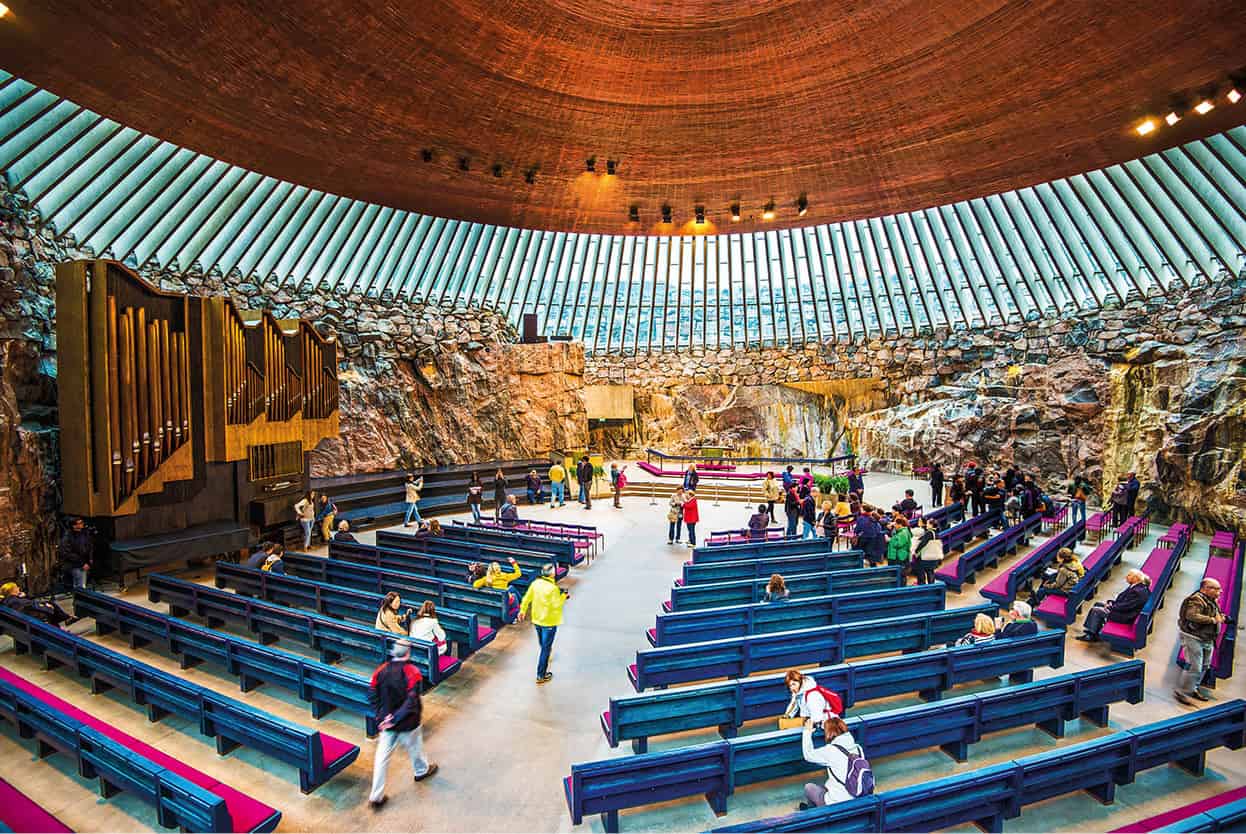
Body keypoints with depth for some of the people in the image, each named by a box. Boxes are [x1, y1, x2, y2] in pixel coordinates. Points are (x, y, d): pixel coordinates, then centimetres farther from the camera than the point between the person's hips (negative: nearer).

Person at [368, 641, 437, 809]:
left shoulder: (381, 670, -10)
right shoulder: (412, 672, -24)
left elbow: (372, 695, -6)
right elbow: (412, 701, -29)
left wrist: (381, 715, -4)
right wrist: (395, 719, -19)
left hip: (386, 721, 3)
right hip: (408, 724, -3)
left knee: (382, 758, 14)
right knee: (414, 748, 23)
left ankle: (376, 797, 20)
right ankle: (422, 771, 48)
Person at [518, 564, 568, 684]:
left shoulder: (535, 583, -6)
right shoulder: (553, 588, -26)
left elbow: (527, 598, 2)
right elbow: (555, 605, -23)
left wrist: (522, 610, 16)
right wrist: (564, 597, -7)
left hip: (536, 620, 7)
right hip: (549, 622, -7)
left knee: (543, 646, 28)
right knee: (546, 648, 6)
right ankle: (541, 676, 13)